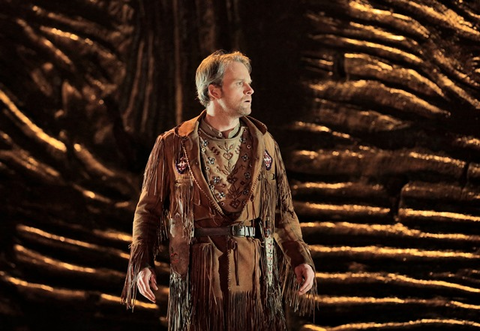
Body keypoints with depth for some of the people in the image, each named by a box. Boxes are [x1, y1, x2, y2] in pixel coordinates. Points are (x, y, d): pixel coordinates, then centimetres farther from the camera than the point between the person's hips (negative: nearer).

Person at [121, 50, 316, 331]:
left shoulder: (263, 143, 12)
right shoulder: (173, 145, 3)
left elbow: (283, 210, 14)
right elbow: (149, 209, 6)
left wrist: (300, 259, 2)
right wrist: (142, 263, -6)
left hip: (257, 274, 2)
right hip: (199, 277, -2)